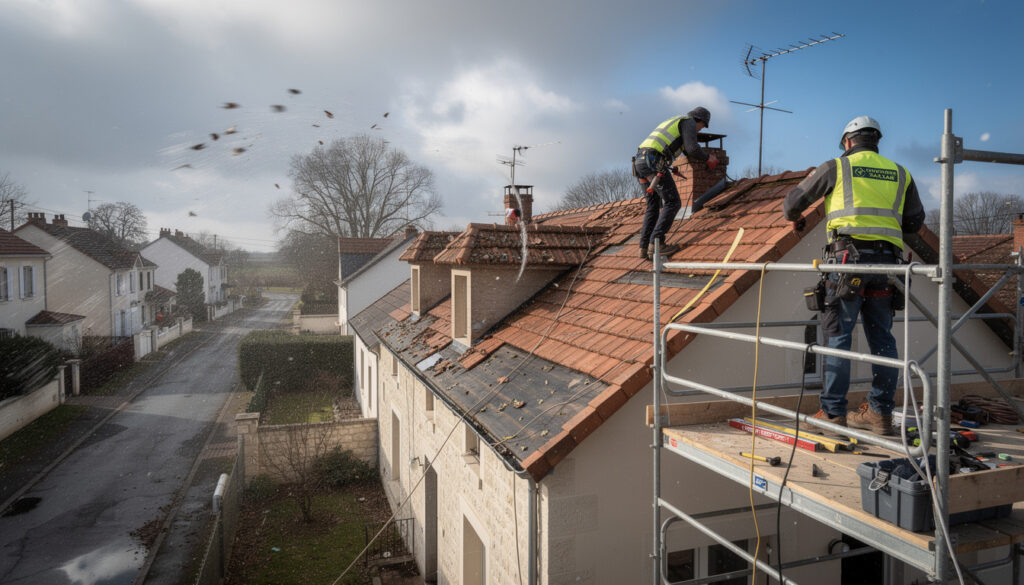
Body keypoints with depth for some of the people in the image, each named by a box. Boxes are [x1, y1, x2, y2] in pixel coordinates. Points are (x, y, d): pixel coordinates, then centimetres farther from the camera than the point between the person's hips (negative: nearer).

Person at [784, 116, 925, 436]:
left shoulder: (837, 167, 9)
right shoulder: (900, 173, 19)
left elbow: (793, 201, 13)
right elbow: (915, 222, 23)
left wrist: (795, 219, 35)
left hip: (849, 257, -4)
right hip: (887, 260, 4)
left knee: (839, 335, -3)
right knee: (882, 338, 9)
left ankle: (833, 413, -2)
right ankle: (880, 413, 13)